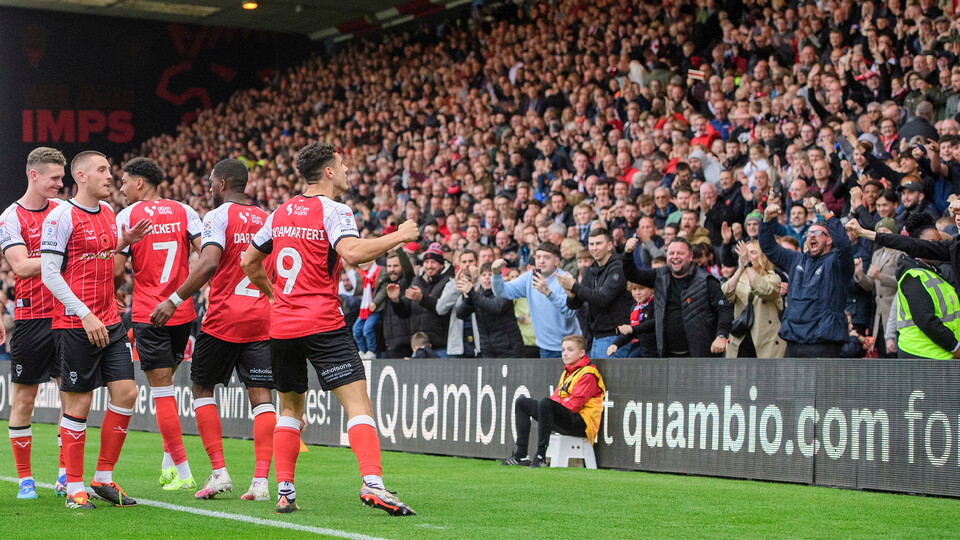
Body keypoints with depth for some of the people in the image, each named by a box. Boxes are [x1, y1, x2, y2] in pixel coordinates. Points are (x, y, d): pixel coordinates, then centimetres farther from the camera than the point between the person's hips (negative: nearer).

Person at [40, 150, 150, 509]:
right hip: (75, 325, -7)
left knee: (126, 393, 2)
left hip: (110, 322, 7)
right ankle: (74, 489, 9)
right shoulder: (61, 216, -10)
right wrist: (86, 315, -18)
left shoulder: (108, 212, 13)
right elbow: (49, 274, -14)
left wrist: (126, 241, 5)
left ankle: (104, 479, 14)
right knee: (78, 403, -2)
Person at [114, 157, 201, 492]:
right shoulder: (184, 212, 5)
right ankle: (168, 465, 17)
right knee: (165, 385, 18)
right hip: (183, 312, 4)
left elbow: (117, 271, -6)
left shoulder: (128, 216, -4)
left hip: (148, 313, -4)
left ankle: (183, 472, -6)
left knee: (162, 388, -2)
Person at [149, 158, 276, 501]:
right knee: (261, 396, 1)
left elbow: (208, 264, -21)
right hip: (262, 319, 5)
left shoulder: (218, 216, -6)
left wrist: (174, 300, -18)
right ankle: (260, 480, -7)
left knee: (202, 387, 11)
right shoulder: (267, 219, 13)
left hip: (223, 318, -5)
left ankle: (219, 472, 4)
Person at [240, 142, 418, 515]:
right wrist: (399, 236, -15)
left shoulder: (281, 213, 14)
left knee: (290, 407, 18)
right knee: (358, 402, -9)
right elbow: (352, 252, -25)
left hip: (281, 326, 7)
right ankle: (372, 484, -25)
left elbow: (249, 263, 20)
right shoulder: (332, 211, -7)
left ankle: (284, 492, 12)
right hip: (323, 324, -6)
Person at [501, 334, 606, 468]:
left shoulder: (588, 374, -9)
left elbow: (575, 403, -18)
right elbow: (556, 396, 15)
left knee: (545, 403, -37)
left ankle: (541, 456, -35)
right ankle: (521, 456, 1)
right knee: (521, 402, 13)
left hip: (581, 424, -10)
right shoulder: (567, 372, 22)